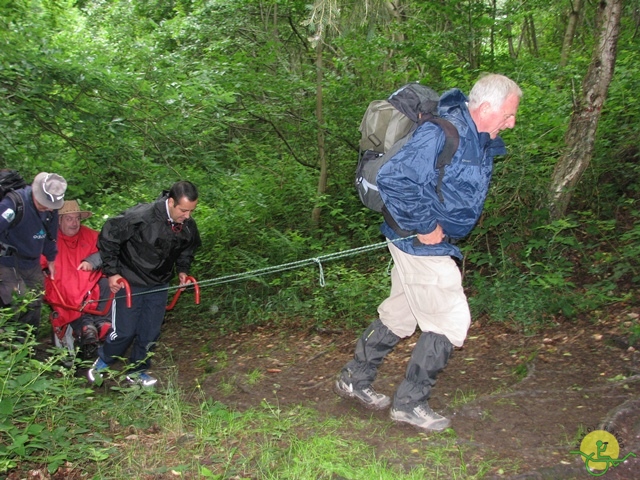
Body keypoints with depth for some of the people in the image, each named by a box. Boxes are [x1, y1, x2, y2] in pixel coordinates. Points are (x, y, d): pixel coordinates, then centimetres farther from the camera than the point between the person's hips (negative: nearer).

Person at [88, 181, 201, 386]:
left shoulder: (188, 226, -9)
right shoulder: (142, 216, -28)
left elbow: (188, 250, 15)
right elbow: (108, 236, -17)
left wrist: (182, 270, 1)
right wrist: (111, 272, -16)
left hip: (159, 285, 5)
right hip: (130, 284, -5)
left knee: (151, 333, 11)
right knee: (124, 331, 2)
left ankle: (137, 371, 33)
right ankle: (101, 363, 31)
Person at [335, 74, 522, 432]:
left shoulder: (482, 142, 9)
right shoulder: (442, 134, -23)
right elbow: (393, 180, -29)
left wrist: (449, 229, 16)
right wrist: (425, 227, -23)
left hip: (437, 244, 10)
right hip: (422, 244, -10)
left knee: (400, 314, 18)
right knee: (451, 321, -3)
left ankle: (355, 379, 34)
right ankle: (410, 403, 13)